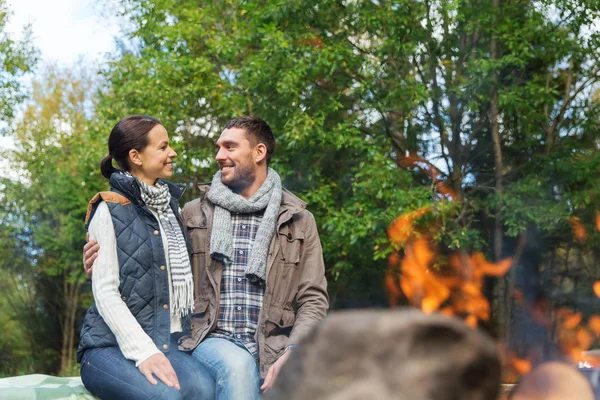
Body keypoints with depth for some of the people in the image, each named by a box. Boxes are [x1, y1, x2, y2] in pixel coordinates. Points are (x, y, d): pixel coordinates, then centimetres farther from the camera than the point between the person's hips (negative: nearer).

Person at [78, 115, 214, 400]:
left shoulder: (170, 205, 16)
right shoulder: (110, 211, -4)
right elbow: (105, 292, -11)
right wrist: (143, 351, -22)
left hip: (166, 341, 5)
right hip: (111, 346, -5)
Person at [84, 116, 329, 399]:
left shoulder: (298, 221, 11)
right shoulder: (194, 213, 14)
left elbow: (314, 300, 8)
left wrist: (291, 354, -10)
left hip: (272, 348, 0)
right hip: (212, 340, 0)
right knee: (237, 365, -35)